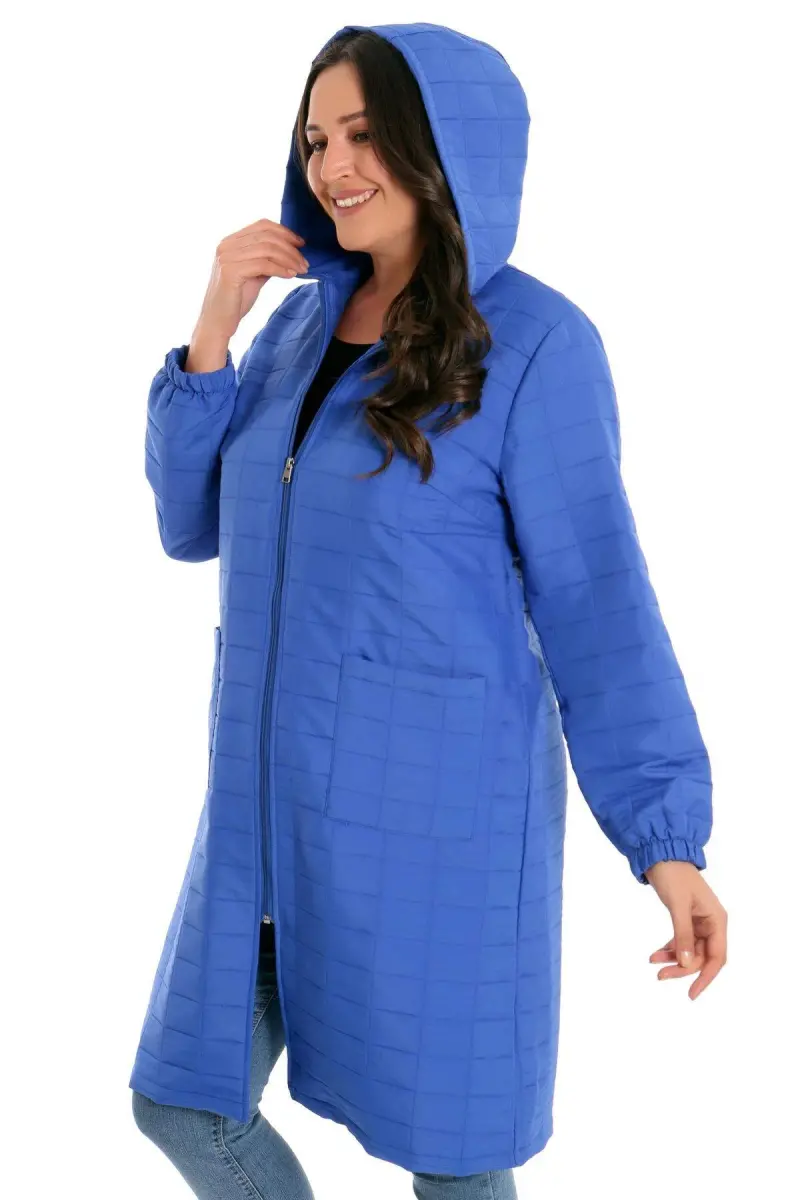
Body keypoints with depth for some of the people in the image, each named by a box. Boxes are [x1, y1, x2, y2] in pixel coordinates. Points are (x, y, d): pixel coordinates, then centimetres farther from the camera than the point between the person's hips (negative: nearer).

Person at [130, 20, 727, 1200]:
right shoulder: (306, 317, 8)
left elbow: (594, 599, -11)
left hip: (437, 804, -6)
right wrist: (211, 331, -6)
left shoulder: (534, 341, -11)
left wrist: (666, 835, -16)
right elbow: (195, 526, 7)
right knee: (185, 1104, 15)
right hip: (281, 796, 7)